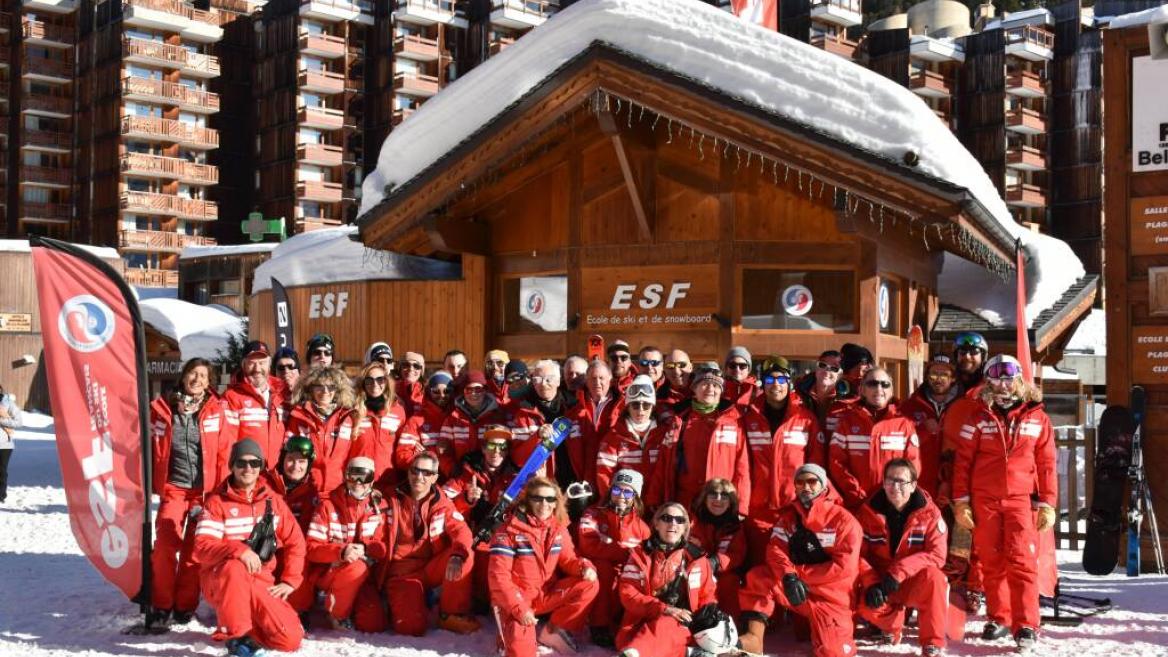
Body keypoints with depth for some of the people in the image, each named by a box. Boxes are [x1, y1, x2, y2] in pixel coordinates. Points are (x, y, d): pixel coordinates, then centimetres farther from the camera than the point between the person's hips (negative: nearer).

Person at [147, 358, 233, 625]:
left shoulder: (216, 410, 0)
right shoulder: (162, 408, 2)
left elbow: (226, 452, -1)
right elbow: (149, 447, 6)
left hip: (205, 490, 0)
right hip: (173, 488, 0)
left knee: (194, 550, 2)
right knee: (165, 545, -8)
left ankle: (185, 605, 13)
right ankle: (161, 604, 6)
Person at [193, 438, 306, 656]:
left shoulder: (273, 501, 7)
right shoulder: (217, 502, -6)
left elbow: (295, 541, 11)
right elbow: (202, 548, -17)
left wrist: (289, 581, 0)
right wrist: (239, 550, -34)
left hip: (261, 581, 3)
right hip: (219, 580, -3)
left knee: (291, 639, -14)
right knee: (234, 567, -41)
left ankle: (249, 626, 17)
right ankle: (235, 635, -21)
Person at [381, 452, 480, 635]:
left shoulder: (442, 503, 0)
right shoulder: (394, 501, 0)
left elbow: (461, 531, -14)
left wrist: (457, 556, -35)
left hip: (432, 569, 2)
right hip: (403, 572, -2)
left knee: (465, 556, -26)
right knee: (411, 628, -24)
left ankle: (451, 614, -11)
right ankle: (401, 603, 12)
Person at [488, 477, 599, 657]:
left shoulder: (559, 528, 1)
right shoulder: (510, 531, -15)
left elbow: (567, 560, 7)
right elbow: (498, 576, -18)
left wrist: (584, 567, -18)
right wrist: (518, 608, -27)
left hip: (547, 595, 5)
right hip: (516, 599, -5)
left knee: (589, 585, -15)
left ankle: (552, 631, -7)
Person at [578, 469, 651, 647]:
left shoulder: (640, 525, 7)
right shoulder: (593, 515, -3)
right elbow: (589, 546, -20)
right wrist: (627, 552, -25)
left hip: (627, 578, 3)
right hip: (596, 575, -3)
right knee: (603, 566, -34)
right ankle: (599, 626, -27)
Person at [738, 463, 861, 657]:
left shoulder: (843, 520, -9)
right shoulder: (788, 515, 6)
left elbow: (844, 565, -17)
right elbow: (775, 549, -6)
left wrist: (799, 574, -18)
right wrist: (788, 576, -28)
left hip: (830, 595, -4)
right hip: (794, 586, 4)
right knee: (757, 578, -19)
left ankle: (832, 632, 13)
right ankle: (755, 637, -22)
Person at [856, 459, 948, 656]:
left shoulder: (929, 512, -11)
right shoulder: (869, 511, -7)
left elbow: (937, 555, -19)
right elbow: (858, 554, -8)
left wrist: (900, 571, -30)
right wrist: (871, 583, -25)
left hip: (915, 583, -1)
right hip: (880, 583, 1)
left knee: (933, 576, -34)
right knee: (868, 607, -30)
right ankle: (892, 623, 9)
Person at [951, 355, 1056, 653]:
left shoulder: (1037, 418, 5)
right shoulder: (979, 419, 5)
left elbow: (1047, 463, 6)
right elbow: (962, 461, 5)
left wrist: (1047, 503, 2)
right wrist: (961, 501, 0)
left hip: (1021, 500, -1)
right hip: (984, 502, 1)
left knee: (1022, 561, -9)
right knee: (992, 562, 7)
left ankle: (1026, 626, -6)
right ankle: (999, 619, 19)